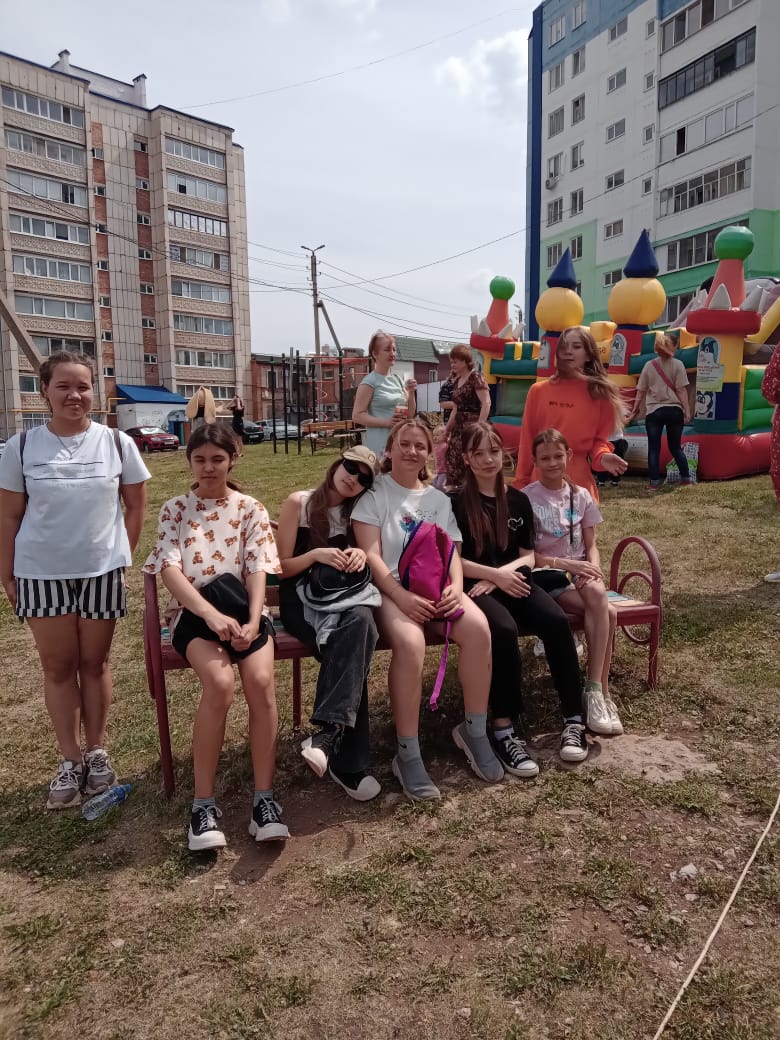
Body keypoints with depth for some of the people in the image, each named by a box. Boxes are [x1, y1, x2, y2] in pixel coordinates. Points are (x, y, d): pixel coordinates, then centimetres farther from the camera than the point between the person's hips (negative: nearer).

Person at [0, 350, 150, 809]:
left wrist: (123, 559, 1)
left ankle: (97, 751, 24)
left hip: (102, 571, 0)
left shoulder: (117, 443, -3)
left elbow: (136, 508, 4)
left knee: (95, 663, 10)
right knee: (58, 666, 9)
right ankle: (70, 759, 21)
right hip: (41, 573, 1)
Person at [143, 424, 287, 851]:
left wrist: (253, 621, -22)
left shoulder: (250, 509, 9)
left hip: (239, 609, 1)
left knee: (261, 680, -29)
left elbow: (258, 570, -3)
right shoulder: (175, 509, 7)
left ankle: (264, 798, -17)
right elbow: (170, 570, -7)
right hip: (193, 614, -1)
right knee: (220, 683, -31)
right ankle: (204, 803, -17)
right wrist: (212, 614, -25)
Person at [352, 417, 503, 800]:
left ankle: (475, 731, -8)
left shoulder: (439, 500, 20)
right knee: (410, 642, -36)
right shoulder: (375, 494, 5)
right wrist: (401, 596, -20)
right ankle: (408, 755, -23)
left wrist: (455, 587, -11)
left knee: (478, 627, -27)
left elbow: (452, 553, 11)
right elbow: (371, 555, -6)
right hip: (391, 589, -4)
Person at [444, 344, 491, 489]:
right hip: (459, 427, 8)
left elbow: (486, 403, -15)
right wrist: (447, 431, 21)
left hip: (471, 427, -8)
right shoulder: (457, 380, 17)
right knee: (453, 461, 5)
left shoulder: (476, 377, -7)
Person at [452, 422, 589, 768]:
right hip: (476, 587, -4)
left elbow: (528, 556, 11)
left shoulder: (518, 500, 15)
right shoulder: (456, 502, 4)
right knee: (504, 630, -36)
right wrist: (495, 575, -14)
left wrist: (502, 575, -8)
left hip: (515, 582, 4)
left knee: (557, 621, -27)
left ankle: (574, 719, -18)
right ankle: (504, 730, -30)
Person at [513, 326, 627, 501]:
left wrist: (602, 456, -15)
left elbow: (600, 439, 8)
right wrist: (521, 483, 3)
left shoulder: (600, 393, 3)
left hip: (579, 481, 0)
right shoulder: (538, 391, 4)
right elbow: (527, 441, 4)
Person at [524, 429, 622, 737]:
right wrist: (565, 564, -17)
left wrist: (593, 570, -13)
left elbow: (591, 545, 9)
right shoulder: (526, 498, -3)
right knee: (607, 612, -30)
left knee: (597, 592, -33)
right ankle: (601, 691, -20)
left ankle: (595, 692, -26)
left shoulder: (581, 496, 10)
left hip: (579, 573, 4)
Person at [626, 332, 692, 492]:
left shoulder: (649, 366, 2)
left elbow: (640, 392, 4)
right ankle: (686, 477, 20)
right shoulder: (677, 365, -2)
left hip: (654, 411, 0)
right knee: (676, 447, 16)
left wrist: (634, 411, 13)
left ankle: (654, 482, 3)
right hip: (674, 410, 1)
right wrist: (687, 411, -2)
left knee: (653, 448, 5)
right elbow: (681, 390, -6)